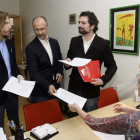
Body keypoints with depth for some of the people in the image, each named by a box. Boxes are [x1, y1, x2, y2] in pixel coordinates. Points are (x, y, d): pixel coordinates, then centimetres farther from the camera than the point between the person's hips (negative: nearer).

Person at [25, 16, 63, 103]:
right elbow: (34, 72, -18)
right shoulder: (31, 48, -14)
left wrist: (60, 72, -3)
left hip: (55, 87, 5)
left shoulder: (54, 42, 3)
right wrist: (47, 86, -30)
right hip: (40, 90, -4)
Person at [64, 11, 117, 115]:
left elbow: (112, 66, -1)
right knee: (74, 117, 15)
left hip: (91, 90, -3)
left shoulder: (103, 44, -7)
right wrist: (67, 64, -11)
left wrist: (103, 80, -15)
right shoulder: (74, 41, 4)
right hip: (74, 88, 3)